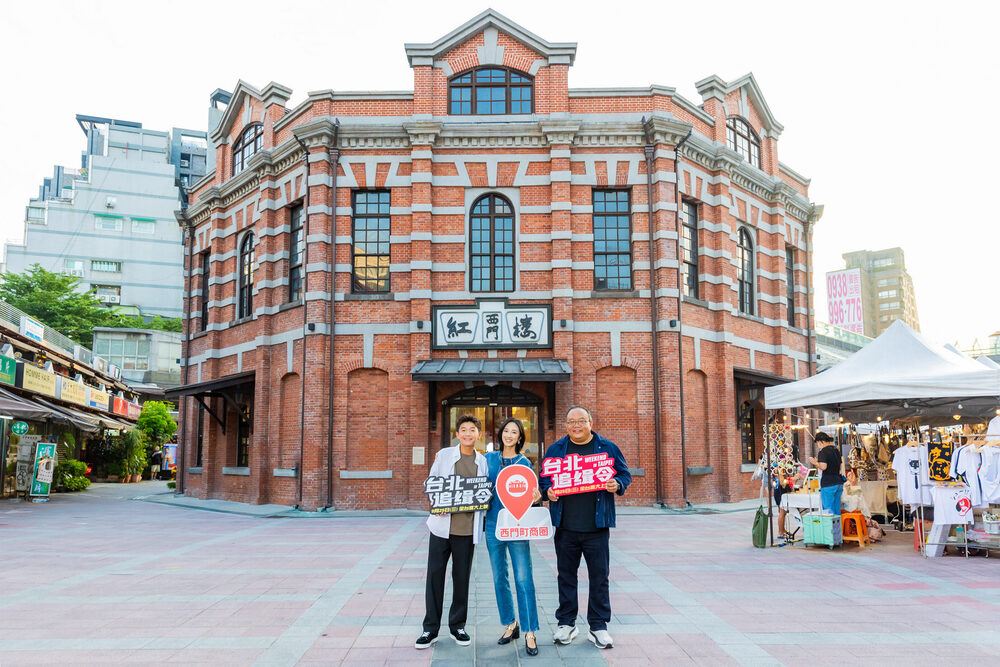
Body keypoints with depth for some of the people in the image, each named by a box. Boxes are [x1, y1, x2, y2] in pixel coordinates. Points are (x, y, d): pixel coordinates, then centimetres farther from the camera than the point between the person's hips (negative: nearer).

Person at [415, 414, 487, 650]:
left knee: (462, 577, 9)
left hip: (467, 528, 1)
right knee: (435, 574, 3)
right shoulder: (444, 455, 4)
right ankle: (430, 628, 15)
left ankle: (457, 626, 24)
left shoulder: (483, 461, 8)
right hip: (442, 524, -1)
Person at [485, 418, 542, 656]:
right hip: (493, 523, 3)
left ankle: (529, 633, 1)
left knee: (523, 579, -7)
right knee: (499, 578, 11)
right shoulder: (489, 459, 8)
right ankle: (510, 625, 26)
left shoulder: (524, 463, 4)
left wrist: (535, 497, -14)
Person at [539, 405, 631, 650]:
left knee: (599, 577, 4)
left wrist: (617, 484, -12)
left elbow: (624, 474, 9)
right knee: (566, 576, 11)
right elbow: (544, 478, 13)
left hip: (596, 526, -1)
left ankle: (598, 626, 17)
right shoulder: (555, 449, 7)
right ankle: (566, 623, 24)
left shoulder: (607, 448, 3)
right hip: (565, 526, 1)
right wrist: (548, 490, -7)